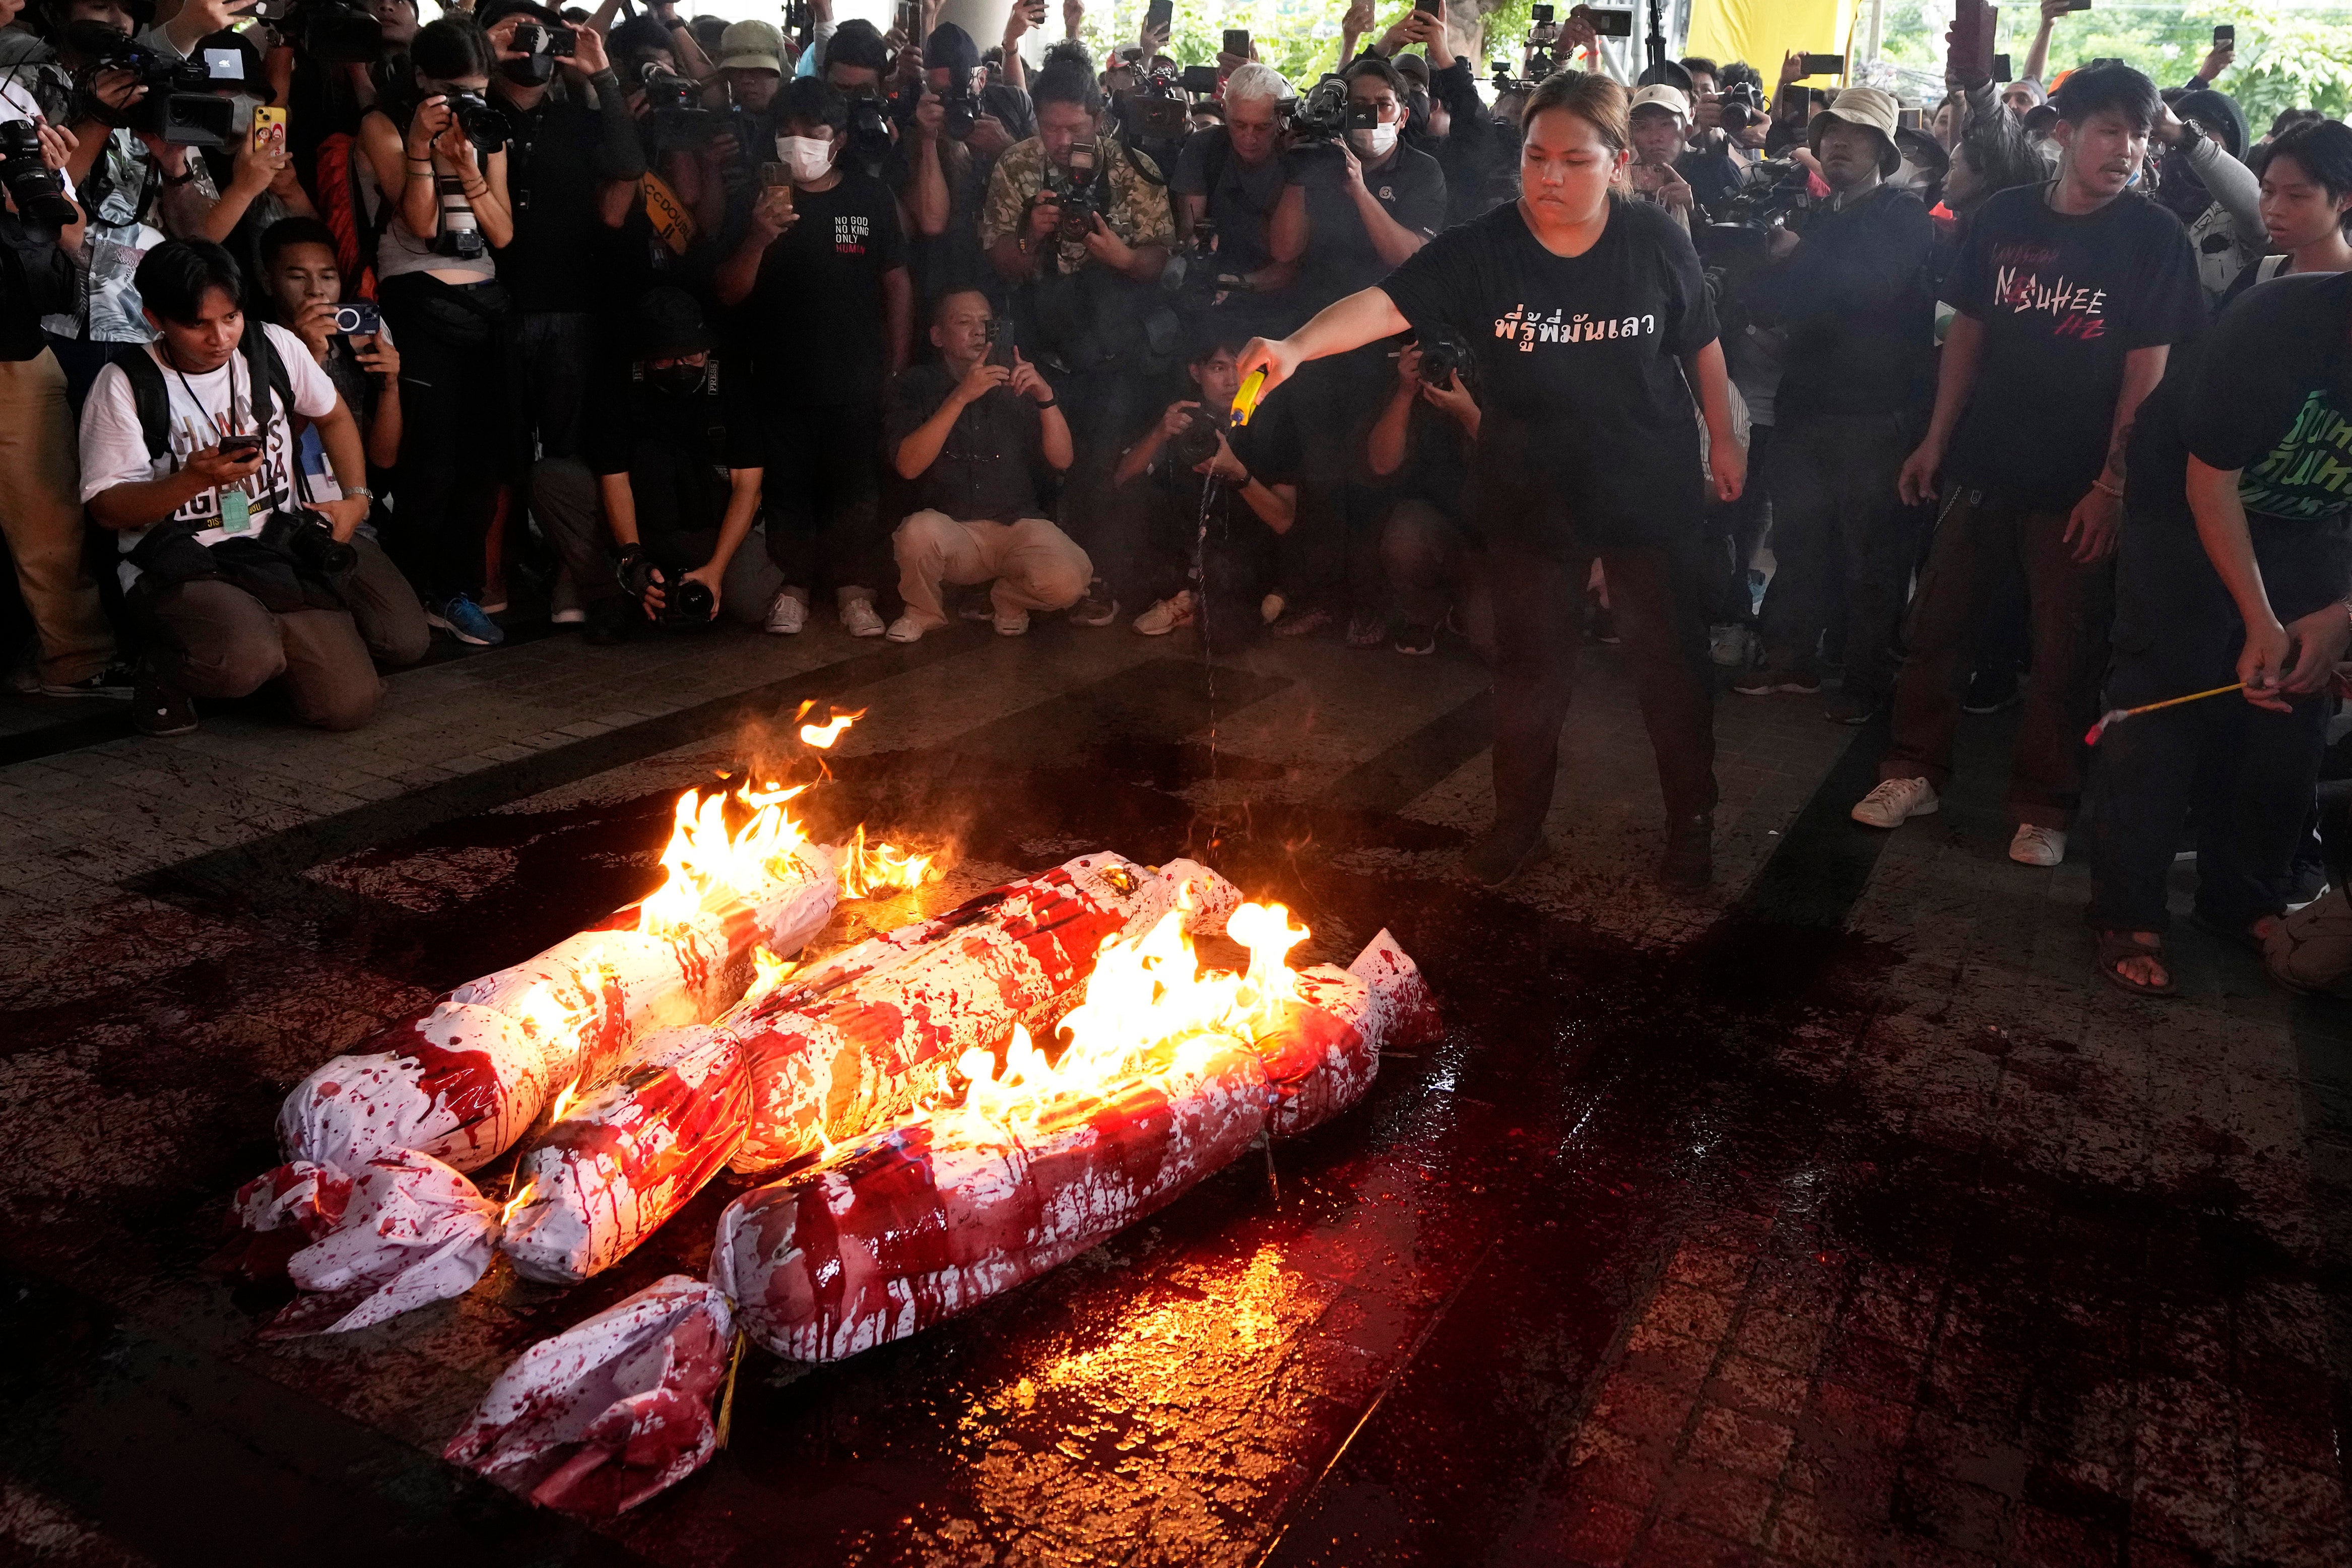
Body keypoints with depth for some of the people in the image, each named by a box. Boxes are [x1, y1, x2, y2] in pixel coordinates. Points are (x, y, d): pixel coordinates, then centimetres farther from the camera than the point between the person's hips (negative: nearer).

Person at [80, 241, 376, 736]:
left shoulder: (275, 348, 2)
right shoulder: (125, 385, -8)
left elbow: (333, 416, 21)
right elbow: (106, 508, -7)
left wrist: (356, 498, 8)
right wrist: (195, 480, -24)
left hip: (278, 552, 4)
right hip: (177, 565, -4)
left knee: (348, 704, -13)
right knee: (246, 660, -36)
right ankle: (164, 672, 1)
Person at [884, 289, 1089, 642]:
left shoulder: (1014, 383, 8)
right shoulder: (917, 385, 2)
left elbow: (1062, 461, 0)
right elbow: (908, 466, -15)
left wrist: (1046, 397, -16)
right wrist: (961, 396, -23)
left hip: (1017, 524, 1)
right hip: (950, 531, -1)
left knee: (1068, 580, -30)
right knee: (919, 530, -36)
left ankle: (1007, 599, 7)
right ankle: (925, 612, -2)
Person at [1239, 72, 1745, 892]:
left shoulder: (1657, 241, -10)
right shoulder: (1481, 249, -15)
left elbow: (1699, 342, 4)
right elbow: (1389, 302, -29)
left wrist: (1723, 437, 9)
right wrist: (1296, 346, -46)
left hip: (1650, 492, 0)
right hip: (1532, 495, 0)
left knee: (1669, 657, 12)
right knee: (1528, 665, 13)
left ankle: (1691, 818, 33)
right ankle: (1518, 819, 34)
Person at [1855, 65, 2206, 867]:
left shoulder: (2155, 238, -5)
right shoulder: (2004, 216, 2)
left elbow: (2146, 370, -7)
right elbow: (1967, 331, 8)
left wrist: (2112, 483, -11)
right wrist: (1937, 440, 4)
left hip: (2076, 482, -3)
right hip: (1983, 464, 3)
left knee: (2064, 650, 5)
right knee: (1937, 622, 7)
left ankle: (2043, 806, 16)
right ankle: (1914, 770, 21)